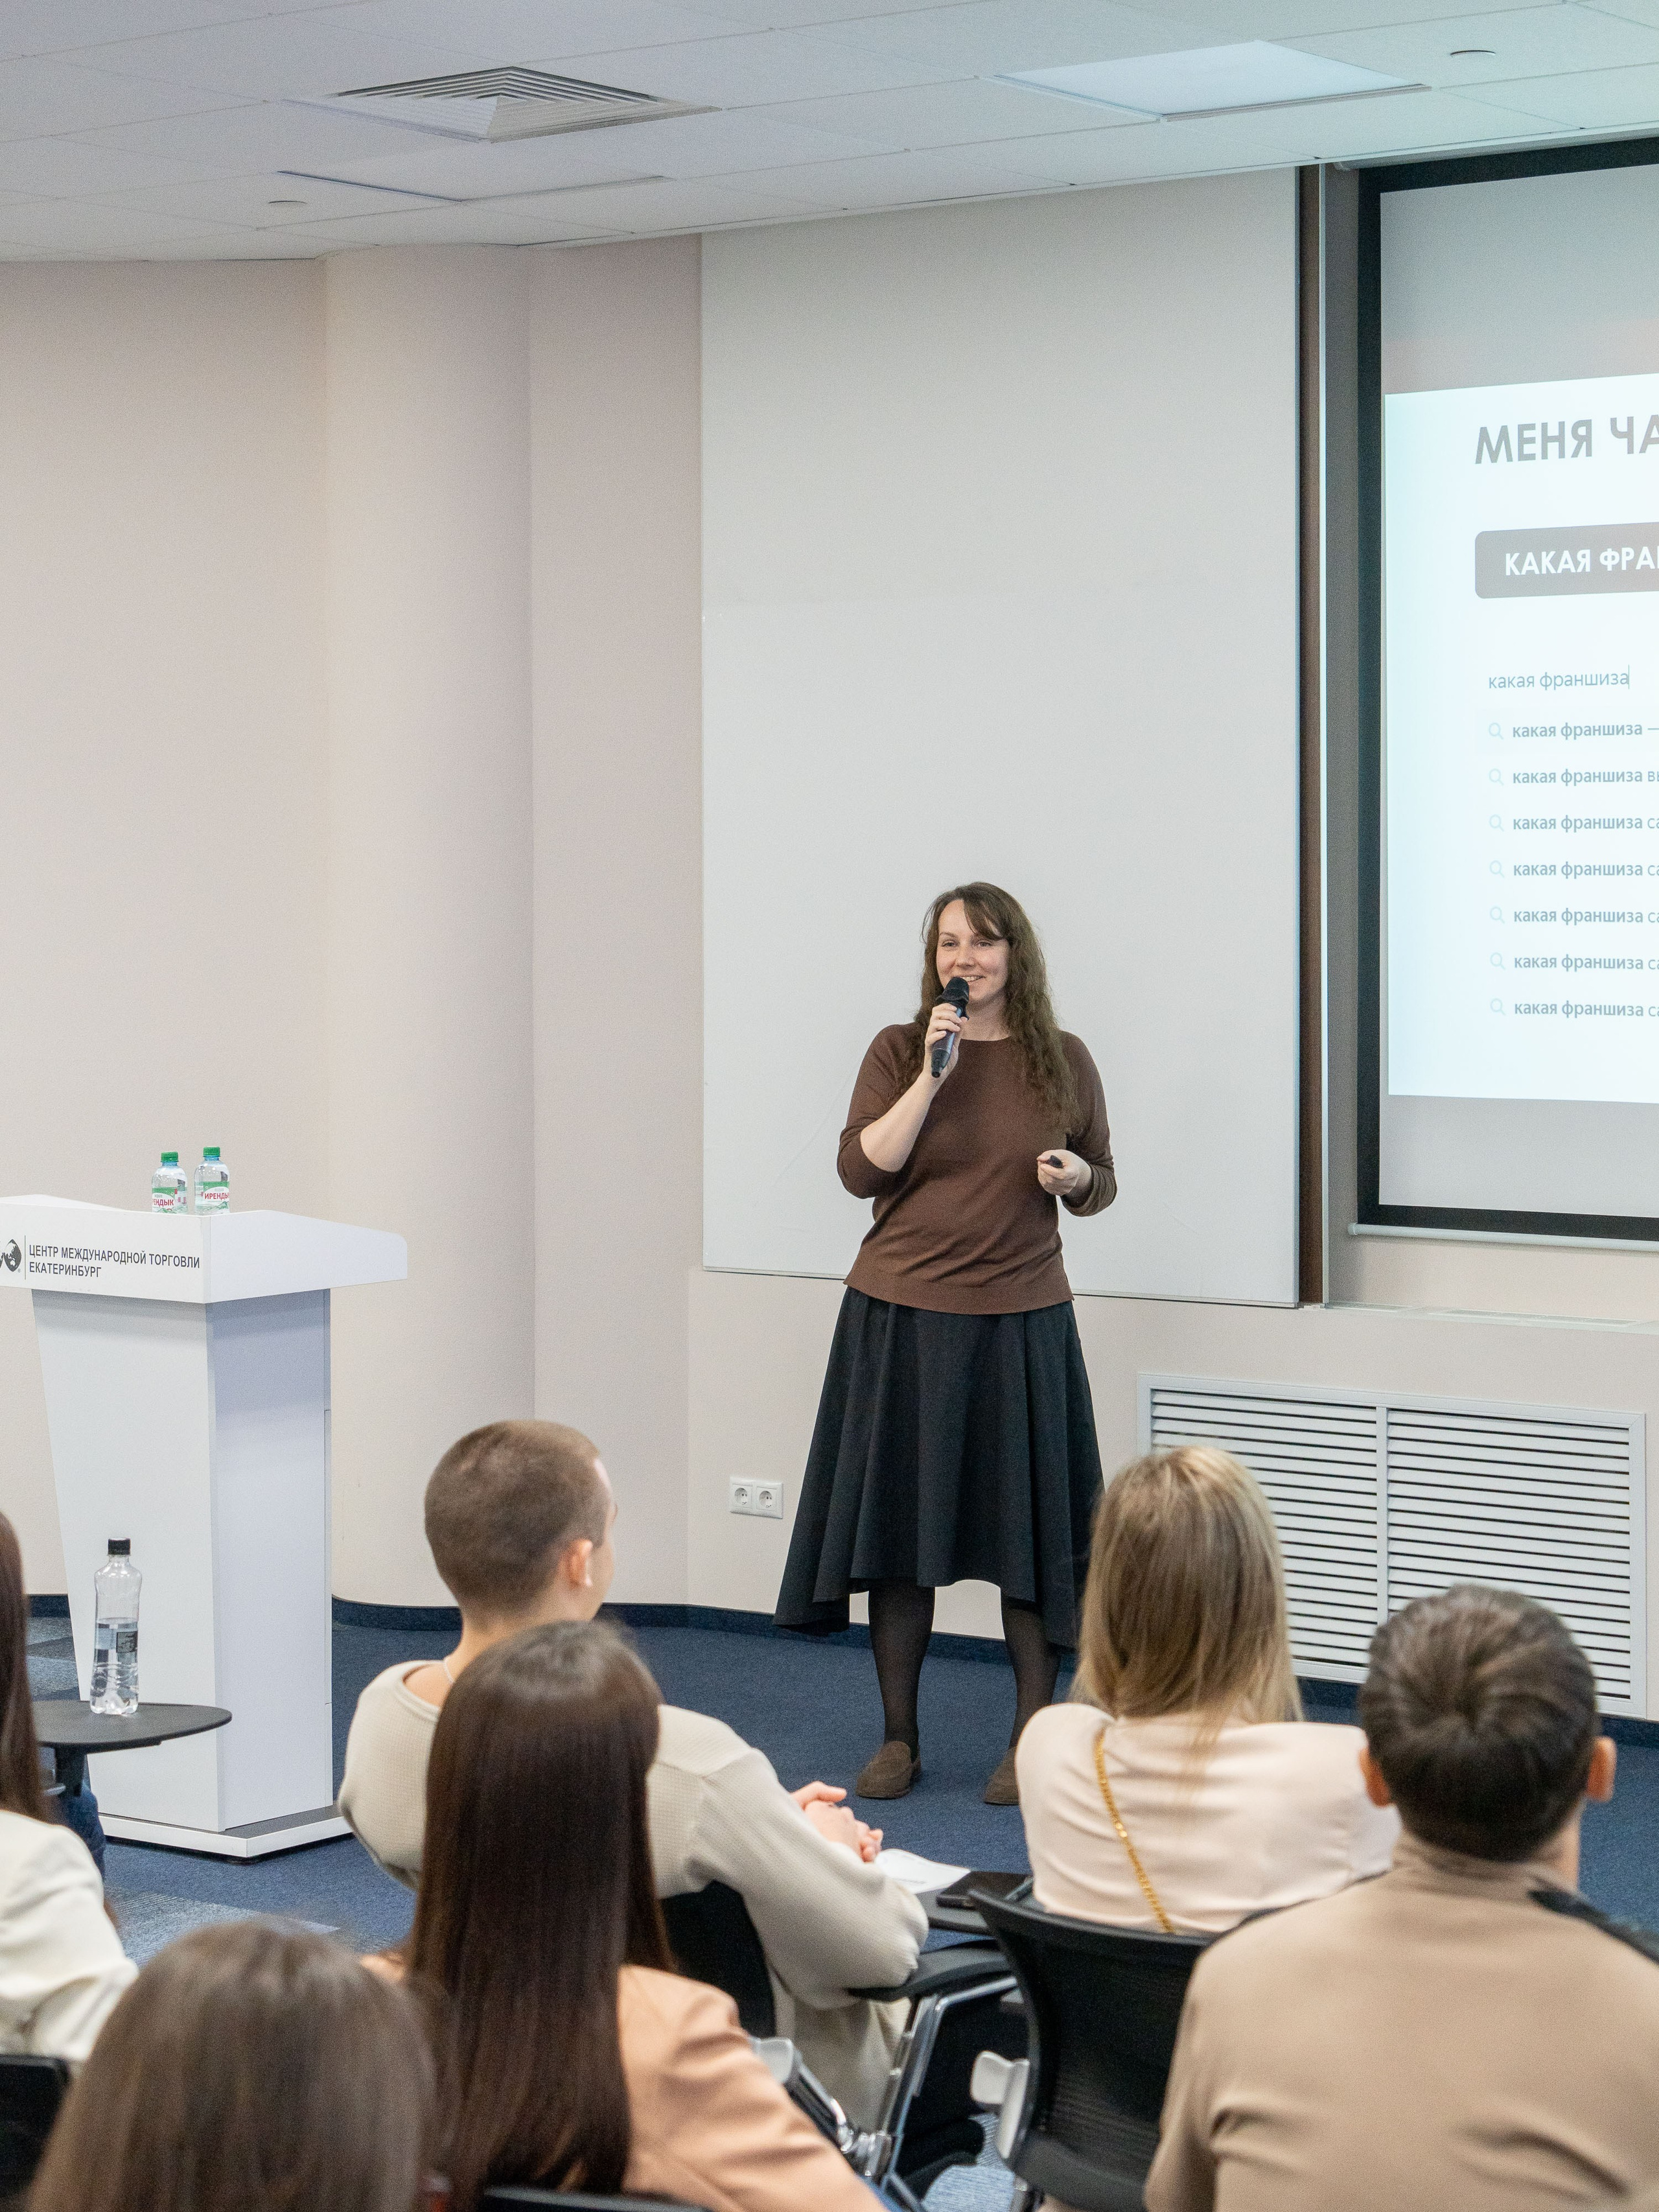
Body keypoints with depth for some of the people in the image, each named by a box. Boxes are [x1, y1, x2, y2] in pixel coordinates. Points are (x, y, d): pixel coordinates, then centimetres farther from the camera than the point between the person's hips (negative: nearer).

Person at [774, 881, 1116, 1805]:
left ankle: (1030, 1739, 13)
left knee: (1029, 1529, 1)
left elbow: (1101, 1187, 13)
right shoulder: (900, 1051, 2)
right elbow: (861, 1171, -8)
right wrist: (931, 1076, -14)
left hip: (1021, 1322, 0)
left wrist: (1073, 1175, -9)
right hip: (903, 1318, 0)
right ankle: (898, 1738, 15)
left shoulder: (1064, 1061, 6)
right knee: (899, 1525, 4)